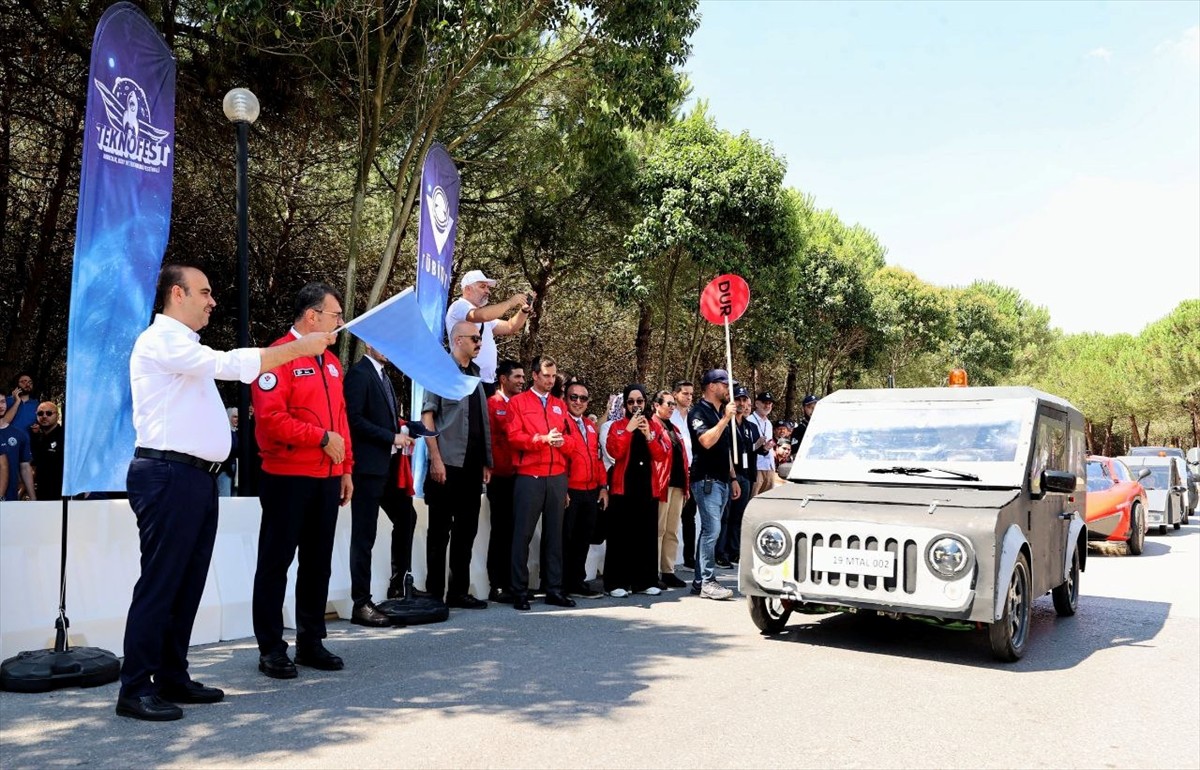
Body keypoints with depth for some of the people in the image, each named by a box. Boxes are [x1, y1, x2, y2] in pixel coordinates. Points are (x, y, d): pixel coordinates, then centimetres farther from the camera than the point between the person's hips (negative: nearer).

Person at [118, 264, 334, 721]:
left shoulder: (186, 346, 24)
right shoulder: (161, 340, -8)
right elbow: (228, 365, -19)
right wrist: (297, 348, -17)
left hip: (197, 476, 10)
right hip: (170, 474, -10)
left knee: (189, 581, 11)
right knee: (160, 582, -7)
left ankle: (172, 677, 19)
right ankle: (135, 689, 0)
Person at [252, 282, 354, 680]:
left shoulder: (331, 362, 15)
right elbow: (271, 419, -19)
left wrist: (346, 469, 13)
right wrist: (321, 438, -16)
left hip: (327, 479, 8)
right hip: (287, 478, -7)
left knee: (318, 563, 13)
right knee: (276, 564, 4)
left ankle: (310, 642, 23)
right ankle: (271, 648, 13)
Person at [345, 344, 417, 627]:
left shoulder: (382, 375, 18)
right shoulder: (359, 373, -10)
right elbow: (354, 418, -18)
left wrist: (402, 431, 3)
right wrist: (391, 437, -16)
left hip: (389, 465, 9)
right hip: (369, 465, -9)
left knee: (406, 517, 17)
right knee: (364, 534, -4)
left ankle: (400, 580, 33)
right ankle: (361, 604, 3)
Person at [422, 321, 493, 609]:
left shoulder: (475, 375, 17)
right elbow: (427, 416, -10)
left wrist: (486, 462, 14)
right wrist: (436, 459, -16)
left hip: (473, 466, 7)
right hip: (448, 464, -7)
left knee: (466, 530, 11)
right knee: (440, 530, 1)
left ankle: (459, 592, 19)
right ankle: (434, 594, 8)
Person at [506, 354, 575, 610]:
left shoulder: (560, 405, 17)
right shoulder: (518, 402, 3)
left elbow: (569, 437, 18)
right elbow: (514, 437, -7)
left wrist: (563, 440, -5)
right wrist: (542, 439, -19)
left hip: (557, 477, 4)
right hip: (529, 477, -4)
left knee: (554, 534, 8)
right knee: (523, 534, -1)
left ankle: (554, 589, 13)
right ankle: (520, 591, 5)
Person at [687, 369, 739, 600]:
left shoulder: (721, 412, 18)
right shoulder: (699, 412, -8)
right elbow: (706, 441, -24)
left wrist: (733, 479, 20)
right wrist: (725, 418, -19)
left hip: (722, 481, 9)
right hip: (706, 480, -9)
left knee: (709, 530, 10)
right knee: (712, 530, -13)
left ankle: (700, 580, 14)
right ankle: (707, 582, -9)